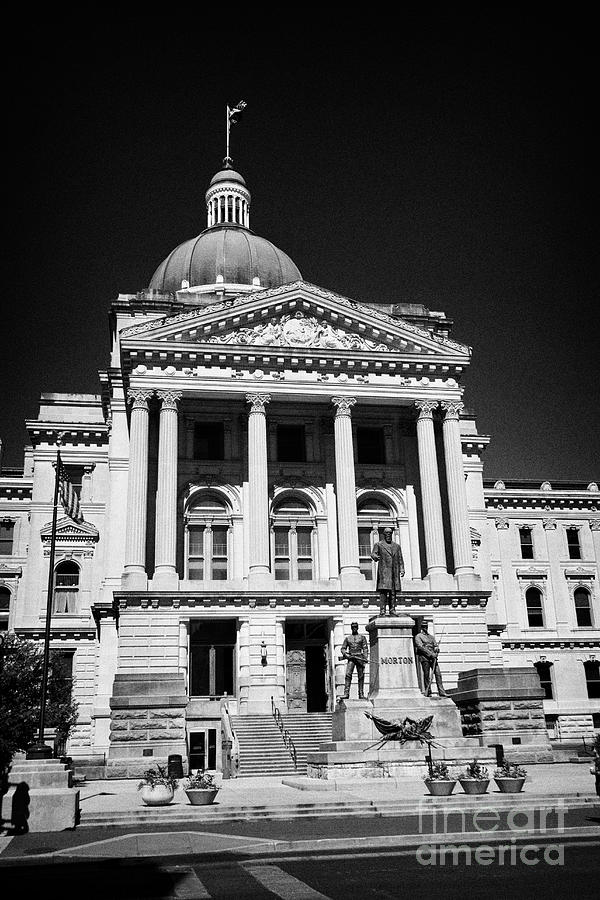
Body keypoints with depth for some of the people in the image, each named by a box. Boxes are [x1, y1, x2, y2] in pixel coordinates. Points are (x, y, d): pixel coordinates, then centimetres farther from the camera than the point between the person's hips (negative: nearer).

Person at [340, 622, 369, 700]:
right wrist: (345, 654, -7)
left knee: (361, 677, 0)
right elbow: (343, 648, 15)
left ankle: (361, 694, 5)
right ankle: (346, 693, -18)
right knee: (348, 675, -14)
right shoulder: (347, 638, 16)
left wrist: (365, 660, -7)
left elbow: (365, 649, 4)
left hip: (360, 658, 0)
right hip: (351, 658, 1)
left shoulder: (362, 637, 11)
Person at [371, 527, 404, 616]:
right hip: (383, 571, -4)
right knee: (383, 591, -11)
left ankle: (392, 610, 3)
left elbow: (400, 559, 17)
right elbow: (373, 554, -5)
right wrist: (375, 557, -29)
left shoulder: (397, 546, 19)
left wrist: (402, 569, 3)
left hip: (394, 571, 4)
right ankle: (382, 610, -12)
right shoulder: (378, 544, 9)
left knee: (393, 592, 1)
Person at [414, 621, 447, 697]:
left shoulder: (431, 636, 23)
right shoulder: (418, 637, 5)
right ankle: (428, 692, 1)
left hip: (433, 657, 5)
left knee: (438, 674, -5)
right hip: (424, 657, -5)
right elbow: (421, 647, -8)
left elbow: (436, 646, 18)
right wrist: (430, 654, -16)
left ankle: (441, 692, -7)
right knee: (426, 675, -4)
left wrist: (436, 649, -8)